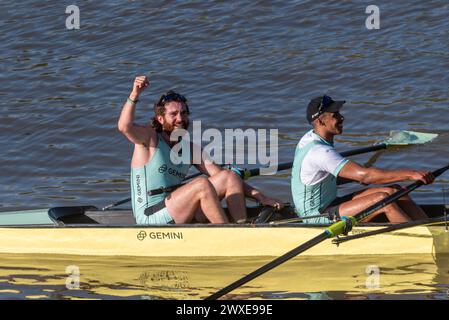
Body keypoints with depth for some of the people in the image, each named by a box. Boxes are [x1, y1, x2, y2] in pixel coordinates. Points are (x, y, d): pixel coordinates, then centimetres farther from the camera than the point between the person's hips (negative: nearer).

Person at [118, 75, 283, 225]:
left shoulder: (190, 149, 16)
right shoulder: (149, 137, -1)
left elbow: (224, 177, 12)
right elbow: (124, 127, -24)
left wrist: (259, 196, 2)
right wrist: (134, 95, -39)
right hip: (150, 219, -7)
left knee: (230, 177, -2)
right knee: (201, 184, -27)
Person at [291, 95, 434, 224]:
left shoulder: (311, 137, 8)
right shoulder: (318, 151, -26)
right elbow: (365, 175, -33)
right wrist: (411, 174, -34)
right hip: (317, 220, -10)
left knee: (393, 191, -2)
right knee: (383, 199, -23)